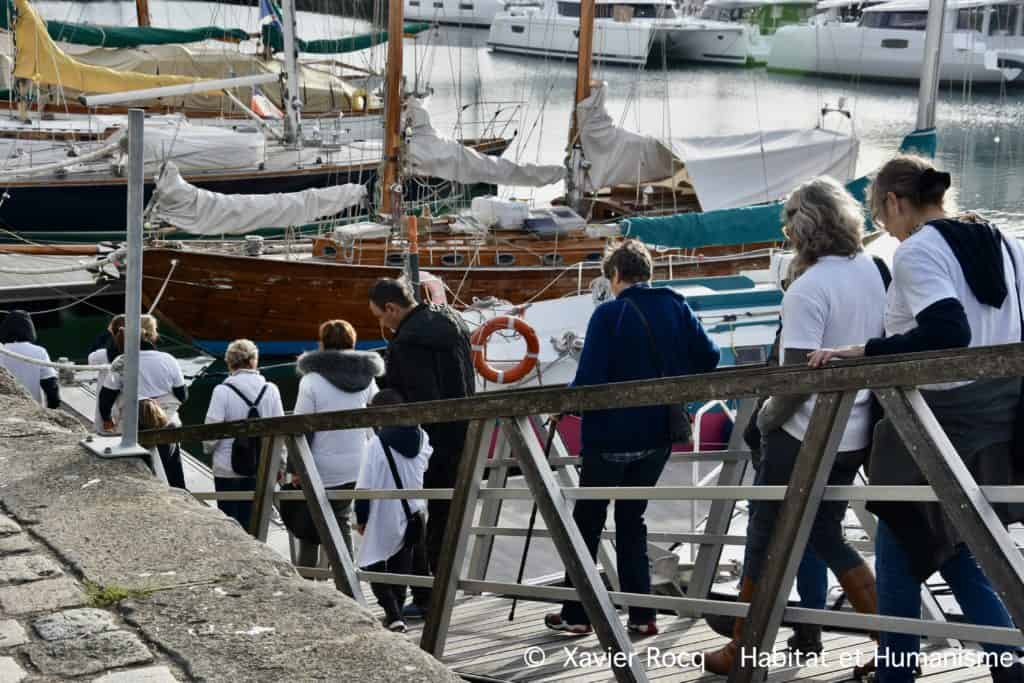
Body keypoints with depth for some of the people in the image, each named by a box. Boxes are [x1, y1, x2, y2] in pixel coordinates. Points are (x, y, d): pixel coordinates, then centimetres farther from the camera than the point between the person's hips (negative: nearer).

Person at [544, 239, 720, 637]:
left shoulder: (610, 314, -13)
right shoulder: (677, 308, 2)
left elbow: (589, 379, -19)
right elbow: (708, 358, -3)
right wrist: (669, 380, 11)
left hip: (612, 435, -5)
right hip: (657, 436, 5)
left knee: (587, 522, 10)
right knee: (631, 520, 17)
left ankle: (575, 614, 13)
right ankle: (641, 615, 12)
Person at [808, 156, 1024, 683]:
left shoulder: (916, 252, -12)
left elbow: (947, 333, -26)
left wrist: (858, 353, -23)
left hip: (941, 418, -8)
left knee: (899, 552, 5)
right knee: (957, 553, 15)